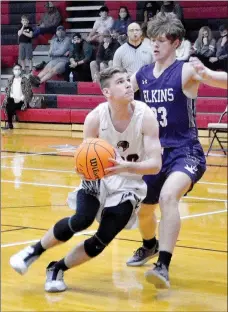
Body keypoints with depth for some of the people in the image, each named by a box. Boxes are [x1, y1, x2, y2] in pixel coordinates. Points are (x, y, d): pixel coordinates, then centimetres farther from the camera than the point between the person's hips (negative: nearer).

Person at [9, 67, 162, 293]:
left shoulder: (145, 116, -23)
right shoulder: (95, 118, -19)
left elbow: (155, 164, -26)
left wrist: (125, 167, -44)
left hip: (129, 184, 0)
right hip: (98, 177, 0)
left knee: (103, 239, -11)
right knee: (82, 220, -26)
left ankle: (57, 269, 12)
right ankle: (35, 250, -2)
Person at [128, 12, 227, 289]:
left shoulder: (186, 71, -12)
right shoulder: (142, 74, 4)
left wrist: (205, 74, -49)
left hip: (185, 152, -6)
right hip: (155, 152, 7)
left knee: (168, 196, -33)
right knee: (143, 209, 21)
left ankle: (163, 266, -34)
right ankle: (149, 246, 54)